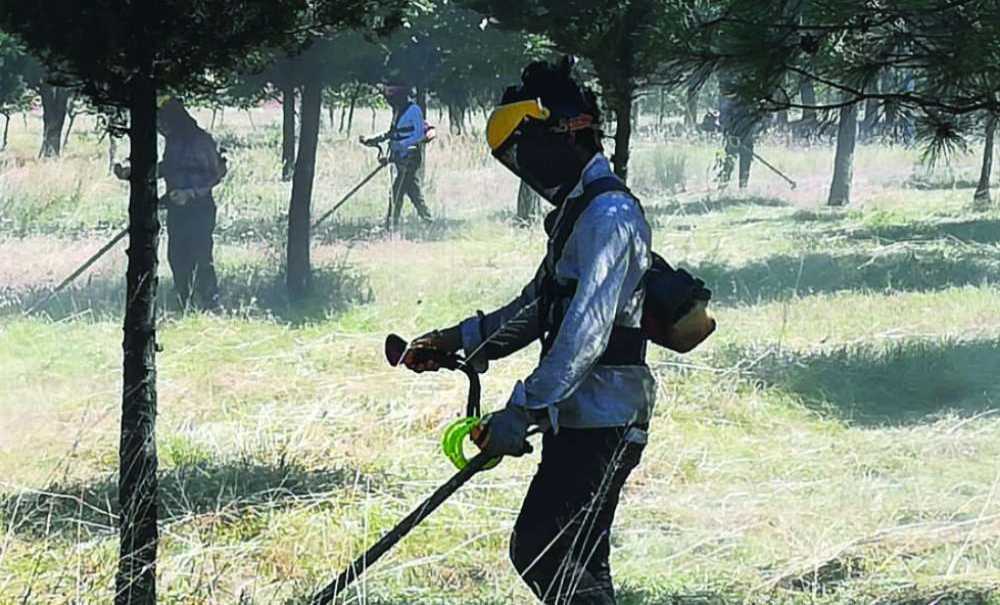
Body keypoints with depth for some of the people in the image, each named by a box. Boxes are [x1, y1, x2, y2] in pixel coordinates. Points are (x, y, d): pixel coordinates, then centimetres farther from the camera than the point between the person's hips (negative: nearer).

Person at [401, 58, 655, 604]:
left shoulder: (608, 215, -17)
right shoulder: (579, 210, 17)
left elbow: (585, 332, -26)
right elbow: (537, 307, 26)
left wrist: (522, 410, -31)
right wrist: (461, 339, 18)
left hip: (601, 423, -10)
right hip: (581, 419, 10)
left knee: (541, 554, -13)